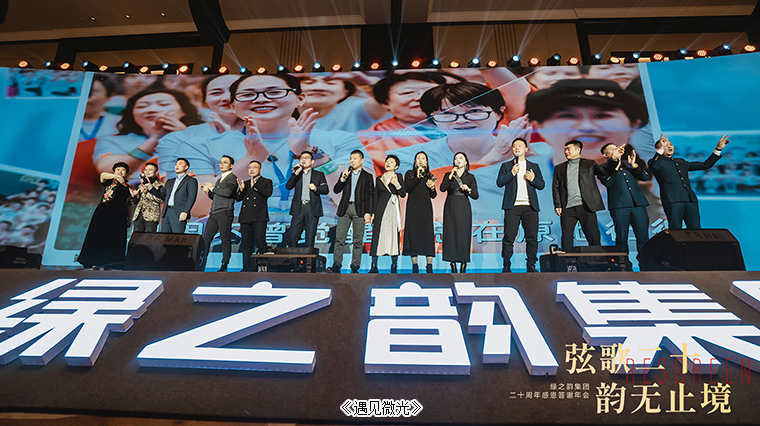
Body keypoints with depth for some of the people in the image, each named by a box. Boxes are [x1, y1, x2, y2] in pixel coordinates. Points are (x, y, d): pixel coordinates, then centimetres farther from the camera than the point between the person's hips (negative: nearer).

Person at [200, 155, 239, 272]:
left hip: (225, 213, -8)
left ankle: (224, 266, 3)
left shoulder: (232, 178, -2)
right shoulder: (219, 179, 23)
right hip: (214, 213, 8)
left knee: (225, 240, -3)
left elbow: (228, 192, -20)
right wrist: (208, 191, 12)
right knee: (205, 238, 3)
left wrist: (212, 188, -8)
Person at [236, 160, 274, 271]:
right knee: (246, 244, 5)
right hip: (245, 217, 5)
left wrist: (254, 186, -7)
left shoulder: (267, 182, 10)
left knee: (260, 241, -14)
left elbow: (268, 193, -10)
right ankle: (248, 268, 11)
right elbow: (238, 199, 17)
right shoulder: (245, 183, 23)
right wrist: (241, 189, -2)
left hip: (259, 217, -5)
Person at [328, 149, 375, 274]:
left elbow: (370, 196, 3)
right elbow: (336, 190, 11)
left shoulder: (367, 176, 9)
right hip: (345, 208, 2)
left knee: (358, 240, -1)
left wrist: (368, 213, -7)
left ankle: (355, 267, 4)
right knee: (339, 238, -4)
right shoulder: (345, 174, 18)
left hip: (359, 209, -2)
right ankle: (336, 266, -2)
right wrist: (343, 178, -4)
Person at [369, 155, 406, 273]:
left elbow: (403, 194, 0)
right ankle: (374, 267, 0)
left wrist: (396, 184, -16)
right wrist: (373, 213, 7)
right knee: (377, 235, -3)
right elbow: (375, 197, 14)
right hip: (381, 209, 2)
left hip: (393, 210, -2)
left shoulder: (398, 177, 8)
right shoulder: (379, 178, 15)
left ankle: (394, 267, 4)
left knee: (394, 235, -3)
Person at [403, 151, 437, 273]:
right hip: (413, 208, -1)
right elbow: (407, 189, -9)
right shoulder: (410, 174, 8)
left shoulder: (430, 176, 13)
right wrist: (418, 177, -14)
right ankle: (415, 265, 4)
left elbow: (433, 196, 13)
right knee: (413, 233, -3)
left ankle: (429, 266, -1)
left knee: (428, 233, -4)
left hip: (425, 208, 1)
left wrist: (432, 188, -8)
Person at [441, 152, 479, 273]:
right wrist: (451, 175, -11)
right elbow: (442, 188, -7)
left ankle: (463, 265, 1)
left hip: (464, 209, 0)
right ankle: (453, 265, 2)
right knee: (451, 234, -4)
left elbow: (476, 196, 3)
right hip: (450, 208, 1)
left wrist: (468, 189, -16)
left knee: (464, 234, -5)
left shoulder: (470, 177, 10)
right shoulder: (448, 175, 11)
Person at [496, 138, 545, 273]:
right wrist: (512, 173, -9)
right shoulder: (506, 166, 14)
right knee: (508, 237, -5)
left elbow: (541, 185, 14)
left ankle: (531, 266, 8)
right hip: (512, 206, -2)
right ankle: (506, 267, 1)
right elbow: (499, 182, 2)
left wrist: (533, 179, -5)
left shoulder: (534, 166, 18)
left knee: (532, 237, -1)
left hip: (530, 206, 2)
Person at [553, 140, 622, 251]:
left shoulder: (589, 164, 13)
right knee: (566, 238, -2)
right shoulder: (560, 168, 16)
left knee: (594, 238, -1)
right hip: (568, 209, 1)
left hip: (586, 207, -1)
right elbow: (555, 187, 12)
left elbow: (606, 173, 4)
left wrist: (614, 159, -13)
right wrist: (557, 205, 1)